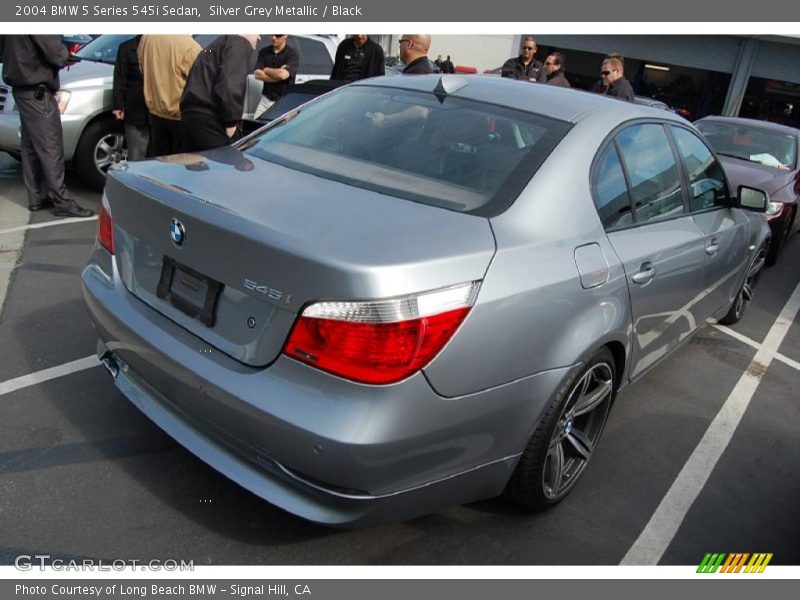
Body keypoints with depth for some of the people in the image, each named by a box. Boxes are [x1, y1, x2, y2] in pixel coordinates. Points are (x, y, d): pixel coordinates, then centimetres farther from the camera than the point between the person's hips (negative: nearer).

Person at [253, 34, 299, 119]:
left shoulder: (293, 54, -7)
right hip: (266, 99, 5)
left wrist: (266, 70, -5)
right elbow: (257, 74, -5)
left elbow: (283, 74, -22)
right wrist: (278, 74, -13)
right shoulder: (264, 52, 7)